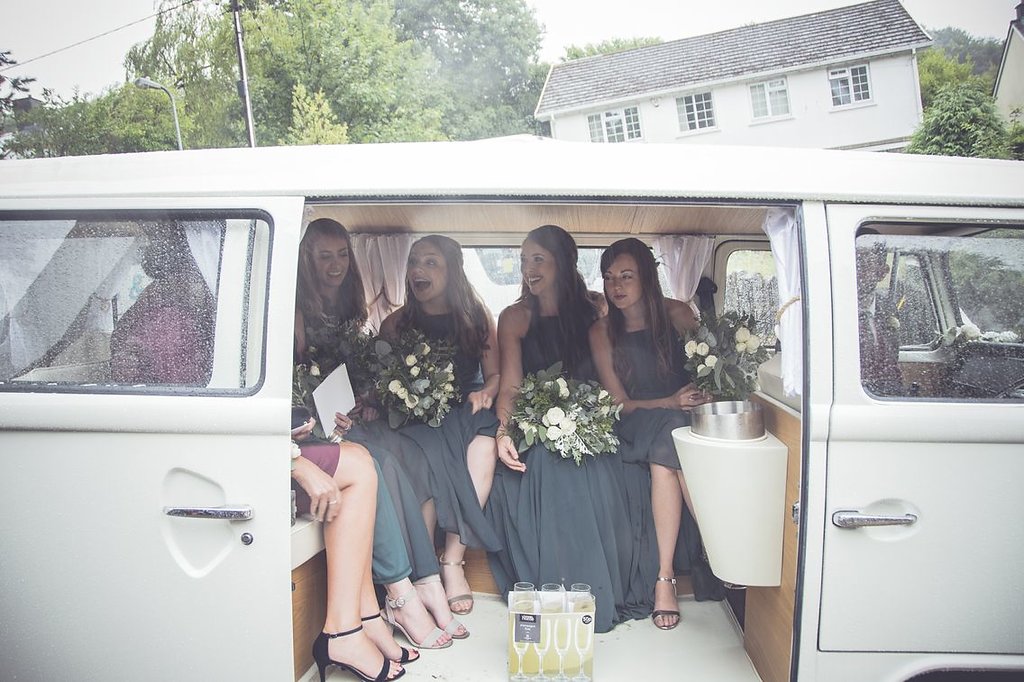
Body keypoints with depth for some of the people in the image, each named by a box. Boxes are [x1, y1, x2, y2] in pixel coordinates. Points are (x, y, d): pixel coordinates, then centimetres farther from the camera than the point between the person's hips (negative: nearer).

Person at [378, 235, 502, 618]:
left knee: (485, 446, -33)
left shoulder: (477, 317, 9)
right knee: (431, 454, -34)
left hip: (466, 412, 1)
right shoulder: (396, 323, 9)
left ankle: (453, 559, -24)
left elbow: (496, 374, 8)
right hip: (414, 418, 0)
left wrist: (485, 393, -13)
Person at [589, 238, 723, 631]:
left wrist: (700, 397, -17)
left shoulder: (676, 314, 2)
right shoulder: (602, 332, 1)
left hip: (685, 420, 0)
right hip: (636, 428, 0)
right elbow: (619, 403, -1)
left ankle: (665, 579, -24)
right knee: (669, 447, -34)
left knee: (665, 460, -33)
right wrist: (670, 403, -17)